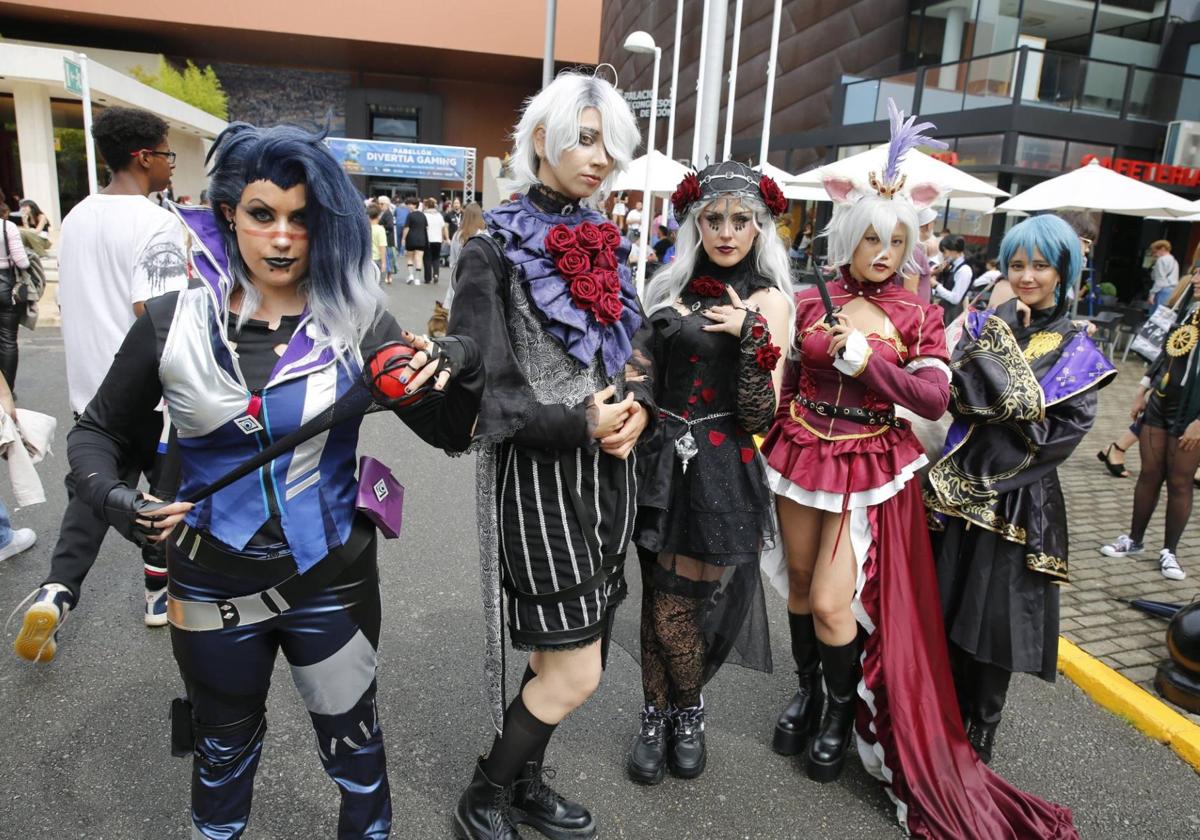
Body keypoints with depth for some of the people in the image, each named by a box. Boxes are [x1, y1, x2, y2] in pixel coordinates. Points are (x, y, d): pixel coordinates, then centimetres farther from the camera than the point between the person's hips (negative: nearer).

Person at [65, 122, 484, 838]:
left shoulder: (357, 322, -10)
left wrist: (457, 365, -29)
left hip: (332, 581, -1)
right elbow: (99, 433, 5)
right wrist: (111, 495, -15)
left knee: (353, 738, 18)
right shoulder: (173, 322, -8)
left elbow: (452, 434, -9)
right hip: (214, 586, 2)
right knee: (224, 746, 26)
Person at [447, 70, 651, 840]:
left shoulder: (606, 244, 11)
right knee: (574, 673, -1)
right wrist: (580, 424, -23)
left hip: (611, 474, 7)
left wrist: (636, 413, -8)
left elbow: (641, 355, 13)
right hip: (540, 476, -6)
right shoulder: (495, 253, -8)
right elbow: (486, 394, -13)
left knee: (569, 661, 15)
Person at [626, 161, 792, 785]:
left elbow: (760, 417, -12)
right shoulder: (672, 285, 8)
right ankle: (657, 716, 32)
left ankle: (687, 711, 32)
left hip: (719, 469, -4)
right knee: (657, 597, 12)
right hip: (662, 458, 4)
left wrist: (753, 336, -21)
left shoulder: (766, 300, -5)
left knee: (678, 609, 3)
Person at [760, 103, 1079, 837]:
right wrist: (773, 444, 6)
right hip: (802, 458, 2)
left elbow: (935, 399, -14)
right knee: (801, 583, 14)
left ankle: (845, 713, 24)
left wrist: (862, 359, -23)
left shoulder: (918, 316, -3)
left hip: (871, 469, -2)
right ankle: (808, 691, 39)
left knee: (833, 600, -4)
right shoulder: (810, 301, -1)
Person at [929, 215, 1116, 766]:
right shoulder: (985, 324, 6)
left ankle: (982, 730, 25)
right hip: (962, 487, 2)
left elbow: (1066, 431, -10)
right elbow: (957, 395, -8)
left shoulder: (1077, 352, 1)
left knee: (998, 612, 5)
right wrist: (998, 339, -15)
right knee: (950, 605, 11)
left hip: (1022, 499, -2)